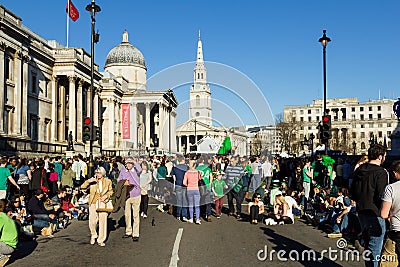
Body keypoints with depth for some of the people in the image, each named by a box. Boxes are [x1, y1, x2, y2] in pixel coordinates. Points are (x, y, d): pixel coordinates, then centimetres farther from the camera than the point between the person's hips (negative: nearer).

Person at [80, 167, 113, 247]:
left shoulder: (108, 181, 7)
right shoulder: (92, 181, 5)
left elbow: (111, 191, 13)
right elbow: (82, 187, -1)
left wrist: (106, 196, -6)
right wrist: (88, 181, -17)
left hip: (103, 203, 0)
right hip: (93, 203, 0)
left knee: (103, 222, 0)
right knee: (92, 222, 2)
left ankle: (101, 240, 14)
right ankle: (93, 236, 30)